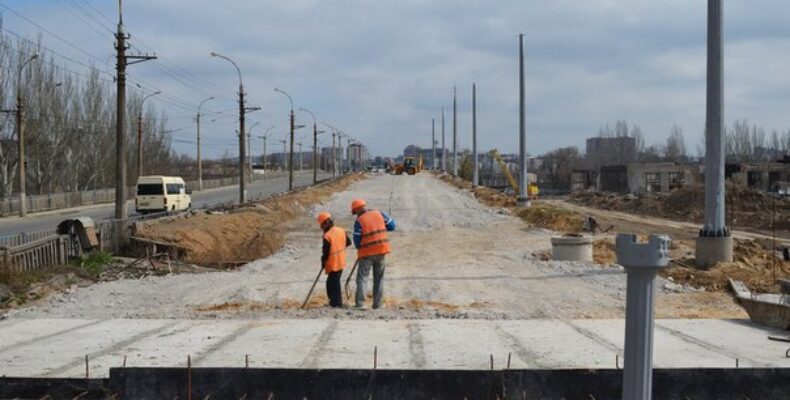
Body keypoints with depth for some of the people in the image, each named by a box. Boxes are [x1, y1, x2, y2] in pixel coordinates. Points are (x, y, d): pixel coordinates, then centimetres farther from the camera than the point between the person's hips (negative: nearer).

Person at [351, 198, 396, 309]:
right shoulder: (378, 214, 2)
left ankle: (360, 304, -11)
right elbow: (392, 226, 7)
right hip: (381, 250, 4)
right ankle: (377, 304, 14)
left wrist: (359, 248, 12)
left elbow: (357, 240, -8)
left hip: (367, 253, -4)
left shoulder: (359, 221, -10)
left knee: (361, 278, 0)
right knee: (379, 278, 14)